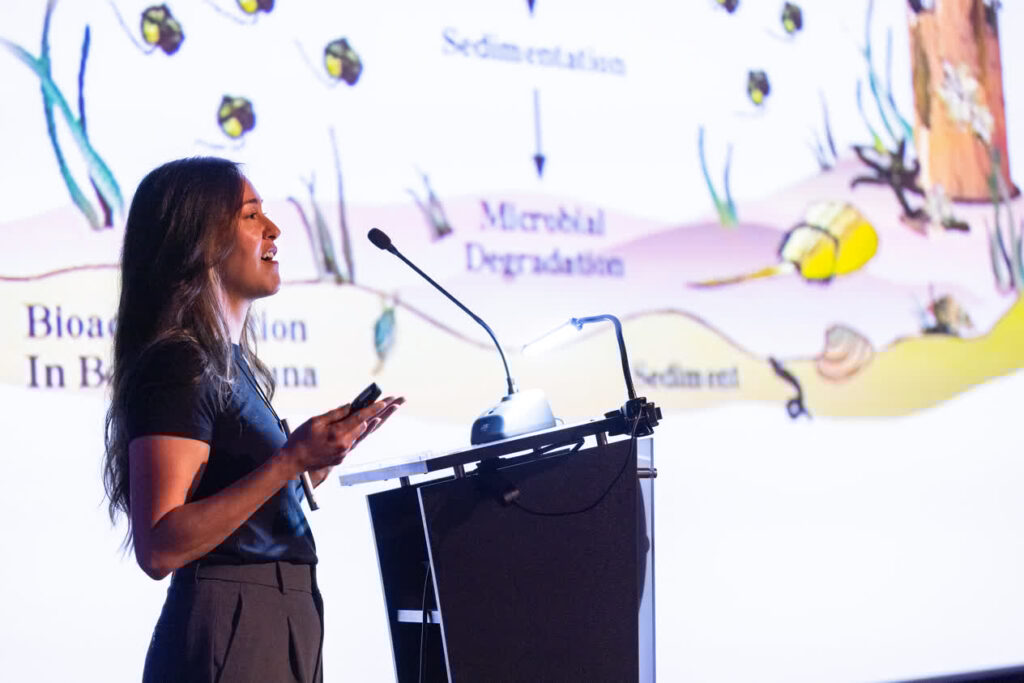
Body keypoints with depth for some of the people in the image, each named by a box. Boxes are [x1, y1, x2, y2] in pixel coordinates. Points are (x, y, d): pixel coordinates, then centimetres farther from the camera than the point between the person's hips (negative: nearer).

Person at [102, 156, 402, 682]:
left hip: (279, 628, 9)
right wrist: (292, 459, -23)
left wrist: (323, 452, 13)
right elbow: (159, 548, -22)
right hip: (227, 633, -9)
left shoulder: (230, 360, 14)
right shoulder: (178, 363, -14)